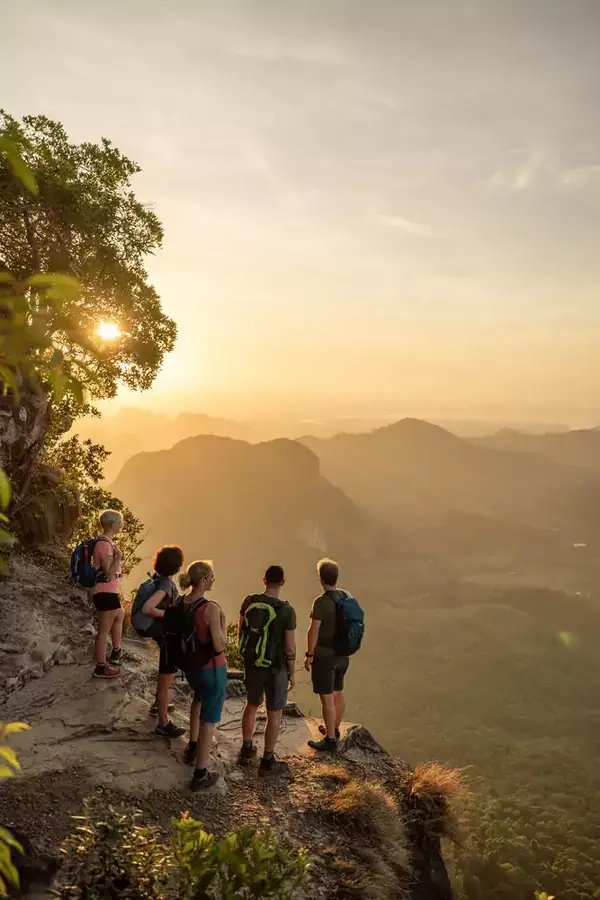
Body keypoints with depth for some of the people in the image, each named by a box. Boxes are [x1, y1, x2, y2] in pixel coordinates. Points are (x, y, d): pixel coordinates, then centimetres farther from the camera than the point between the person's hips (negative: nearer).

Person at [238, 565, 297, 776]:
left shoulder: (249, 601, -10)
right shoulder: (287, 611, -23)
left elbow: (240, 631, 2)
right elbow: (290, 648, -18)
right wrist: (292, 673, -2)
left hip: (251, 663, 5)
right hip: (275, 668, -5)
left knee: (252, 704, 26)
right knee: (275, 714, 12)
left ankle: (246, 750, 38)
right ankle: (267, 762, 22)